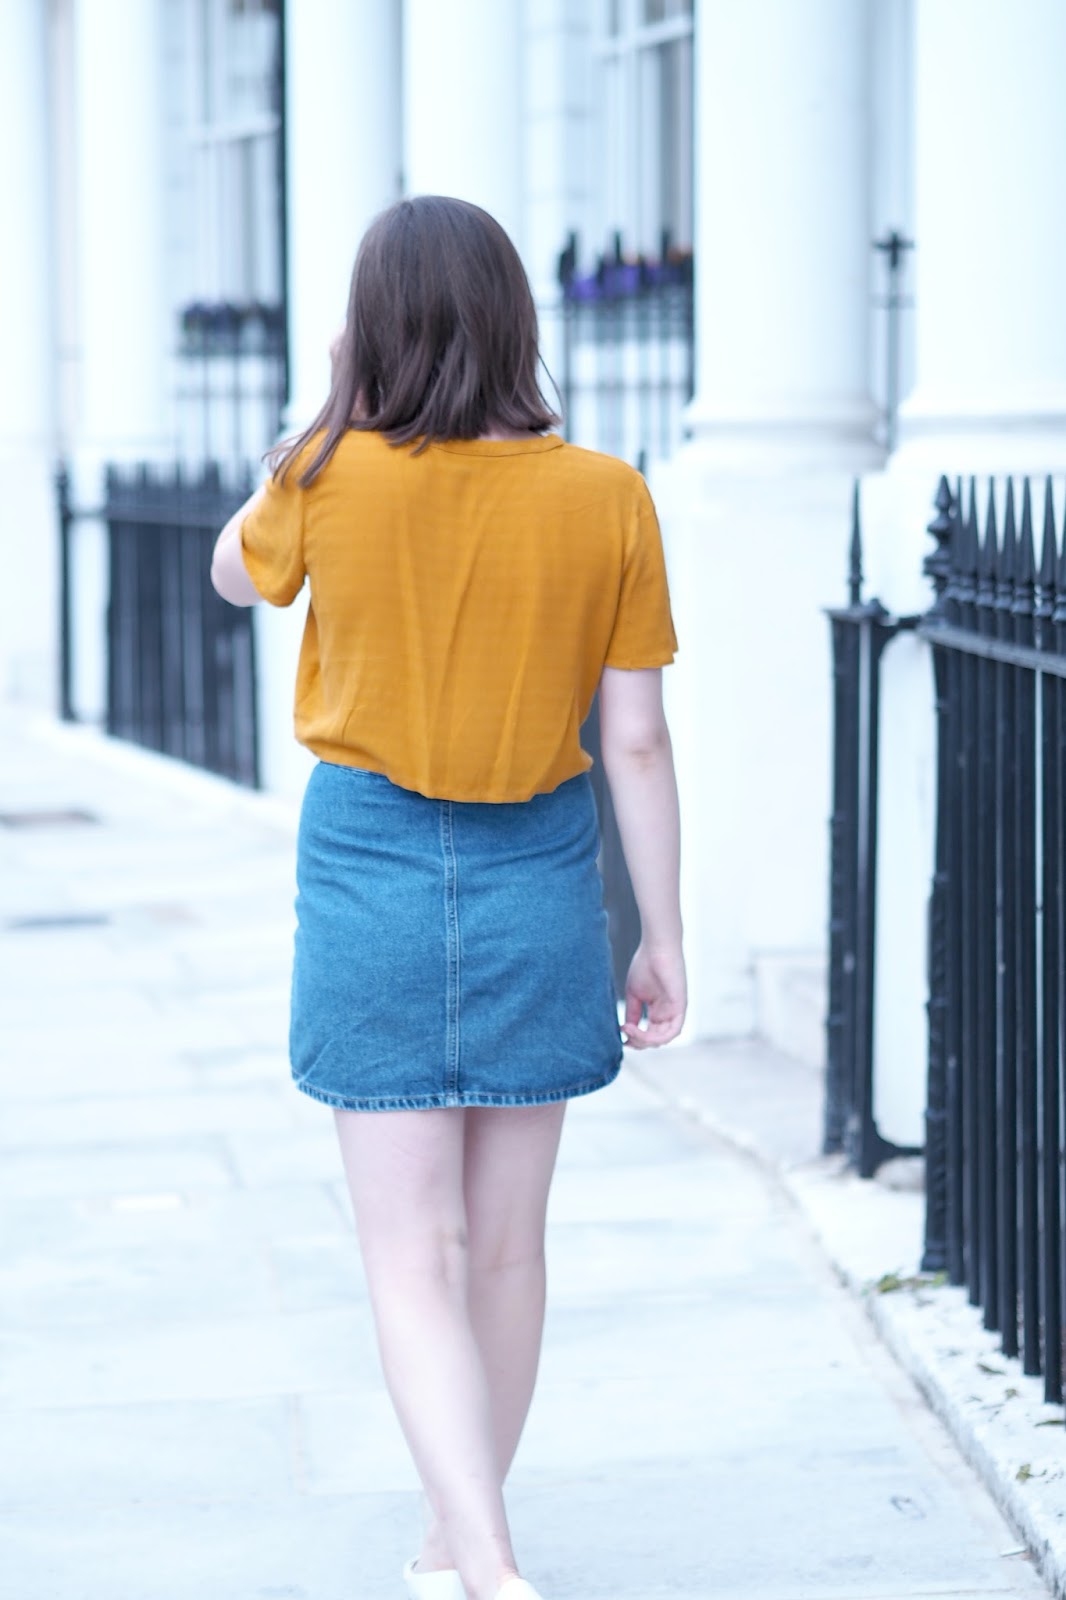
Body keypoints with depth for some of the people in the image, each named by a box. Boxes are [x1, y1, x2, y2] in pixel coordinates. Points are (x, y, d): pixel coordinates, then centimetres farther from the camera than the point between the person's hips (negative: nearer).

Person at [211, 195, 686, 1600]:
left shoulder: (333, 479, -11)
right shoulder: (605, 499, -8)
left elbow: (233, 574, 12)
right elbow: (635, 738, -5)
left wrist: (339, 419, 9)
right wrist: (663, 938, 3)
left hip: (371, 868, -2)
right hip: (537, 875, 2)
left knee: (417, 1260, 1)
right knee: (506, 1242, 17)